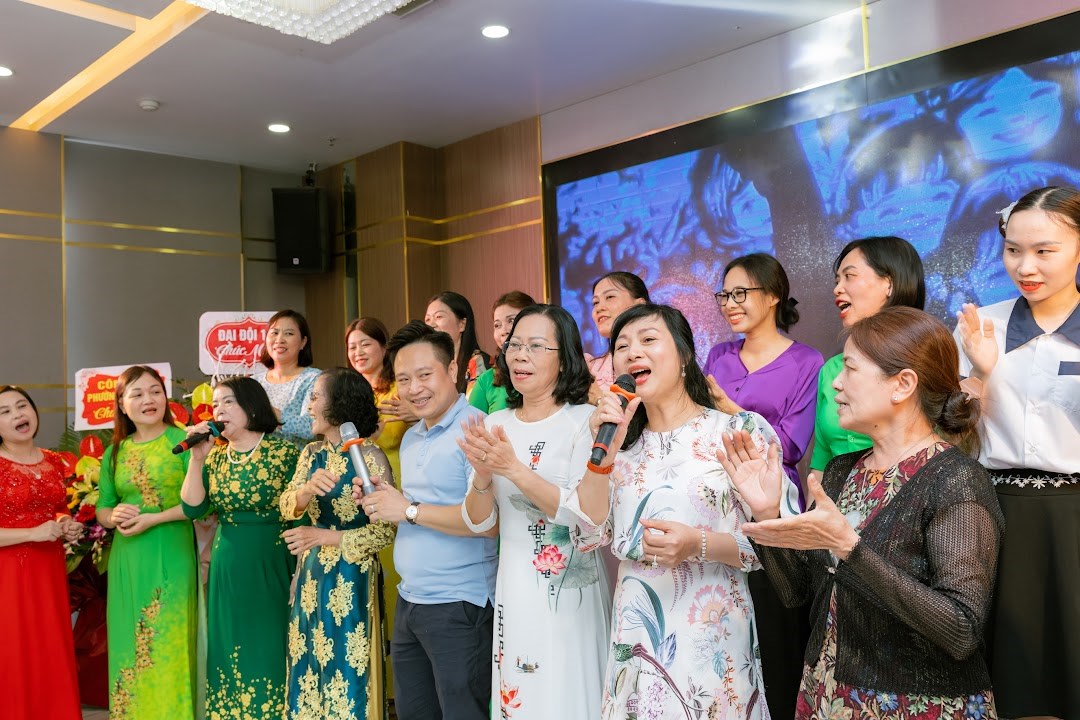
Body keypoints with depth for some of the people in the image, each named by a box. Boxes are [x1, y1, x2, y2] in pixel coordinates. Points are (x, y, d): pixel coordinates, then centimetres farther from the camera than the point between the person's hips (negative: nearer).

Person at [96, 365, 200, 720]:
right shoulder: (115, 452, 10)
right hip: (126, 561, 5)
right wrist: (115, 515, -6)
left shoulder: (183, 441, -5)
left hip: (170, 558, -5)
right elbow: (101, 509, 16)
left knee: (169, 644, 0)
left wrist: (154, 518, -16)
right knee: (130, 645, 12)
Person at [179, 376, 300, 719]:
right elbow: (192, 509, -2)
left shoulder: (284, 451, -10)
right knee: (230, 651, 13)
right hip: (227, 571, 5)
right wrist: (196, 457, -9)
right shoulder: (215, 456, 7)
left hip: (271, 568, -5)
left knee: (268, 651, 3)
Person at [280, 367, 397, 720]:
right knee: (310, 663, 14)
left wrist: (323, 536, -15)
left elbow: (386, 530, -15)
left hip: (351, 578, -6)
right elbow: (286, 507, -2)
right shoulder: (311, 453, 7)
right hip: (312, 573, 6)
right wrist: (308, 490, -22)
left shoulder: (369, 456, -13)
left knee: (345, 672, 4)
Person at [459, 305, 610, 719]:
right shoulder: (495, 425, 4)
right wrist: (483, 475, -18)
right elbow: (478, 522, 1)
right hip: (513, 588, 5)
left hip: (570, 588, -4)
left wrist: (514, 469, -25)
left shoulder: (585, 420, -10)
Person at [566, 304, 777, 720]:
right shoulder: (623, 440, 4)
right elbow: (589, 537, -2)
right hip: (635, 636, 4)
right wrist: (604, 452, -12)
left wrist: (699, 545, -23)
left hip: (712, 639, -4)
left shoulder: (741, 430, -8)